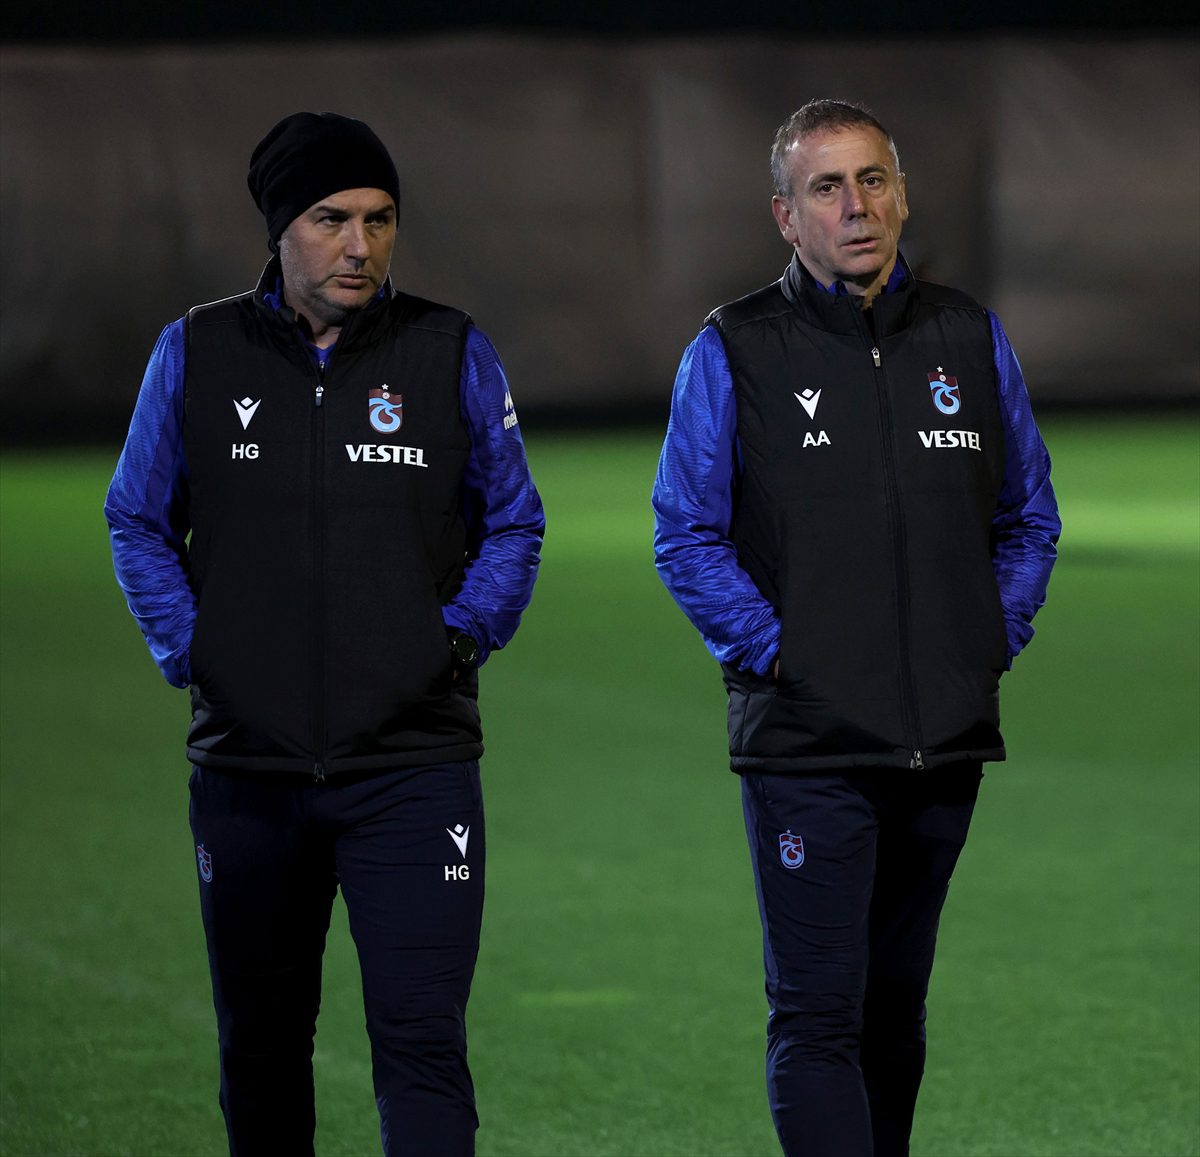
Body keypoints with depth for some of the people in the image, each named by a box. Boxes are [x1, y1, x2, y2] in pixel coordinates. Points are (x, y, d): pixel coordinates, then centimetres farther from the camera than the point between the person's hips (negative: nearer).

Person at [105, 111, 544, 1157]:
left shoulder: (452, 353, 1)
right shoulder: (198, 353, 3)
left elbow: (514, 523, 11)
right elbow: (140, 522, 13)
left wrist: (462, 636, -3)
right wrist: (188, 650, 0)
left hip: (414, 765, -2)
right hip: (248, 766, 2)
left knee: (423, 1042, -10)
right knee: (260, 1048, 13)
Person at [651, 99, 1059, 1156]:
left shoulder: (970, 340, 8)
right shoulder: (734, 353, -3)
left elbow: (1028, 518, 16)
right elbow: (686, 540, -3)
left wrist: (995, 643, 4)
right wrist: (775, 655, -10)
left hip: (945, 744, 4)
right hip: (808, 742, -4)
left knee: (896, 1006, 15)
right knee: (819, 1017, -8)